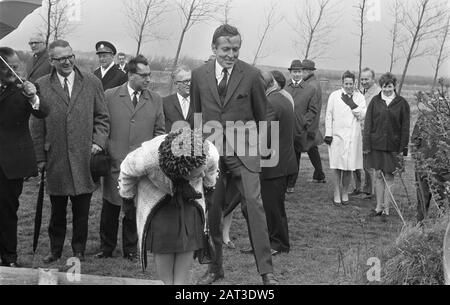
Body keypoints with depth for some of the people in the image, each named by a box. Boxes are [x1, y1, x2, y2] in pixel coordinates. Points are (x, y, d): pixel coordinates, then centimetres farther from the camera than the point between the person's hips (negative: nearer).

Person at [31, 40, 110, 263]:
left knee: (81, 210, 7)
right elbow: (38, 125, 5)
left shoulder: (92, 83, 4)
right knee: (57, 209, 10)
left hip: (84, 157, 0)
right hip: (55, 159, 0)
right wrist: (39, 157, 2)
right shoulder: (42, 86, 3)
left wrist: (98, 142, -5)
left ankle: (79, 251, 22)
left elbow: (102, 117, 9)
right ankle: (55, 250, 25)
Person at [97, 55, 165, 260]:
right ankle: (106, 249, 22)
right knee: (110, 209, 6)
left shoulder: (155, 100, 8)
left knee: (134, 211, 5)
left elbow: (159, 131, 12)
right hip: (114, 163, -1)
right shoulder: (109, 96, 3)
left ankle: (130, 250, 20)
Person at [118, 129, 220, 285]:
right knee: (162, 243, -11)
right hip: (155, 194, -2)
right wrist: (127, 194, 4)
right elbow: (127, 170, -16)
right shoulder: (147, 158, -42)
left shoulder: (210, 154, -36)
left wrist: (209, 183, 15)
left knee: (188, 241, -8)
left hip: (189, 196, 2)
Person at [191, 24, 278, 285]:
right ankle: (215, 267, 21)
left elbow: (261, 114, 7)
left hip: (243, 149, -2)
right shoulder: (199, 75, 4)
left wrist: (257, 144, 13)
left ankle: (266, 270, -5)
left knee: (254, 203, -11)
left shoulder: (251, 75, -4)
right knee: (211, 208, 6)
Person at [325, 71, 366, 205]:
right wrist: (328, 134, -2)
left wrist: (352, 104, -11)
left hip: (353, 136, 1)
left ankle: (345, 193, 18)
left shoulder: (359, 97, 8)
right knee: (337, 166, 0)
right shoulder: (334, 96, 5)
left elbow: (362, 116, -1)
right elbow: (329, 116, 4)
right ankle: (337, 193, 9)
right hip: (337, 135, -1)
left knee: (349, 166, 4)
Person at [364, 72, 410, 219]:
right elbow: (368, 124, 5)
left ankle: (386, 209, 9)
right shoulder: (375, 101, 4)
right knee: (378, 175, 7)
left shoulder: (402, 103, 0)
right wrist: (367, 145, -1)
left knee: (389, 176, 2)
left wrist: (403, 149, -3)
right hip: (377, 144, 2)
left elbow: (405, 128, 1)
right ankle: (379, 207, 16)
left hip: (393, 145, -2)